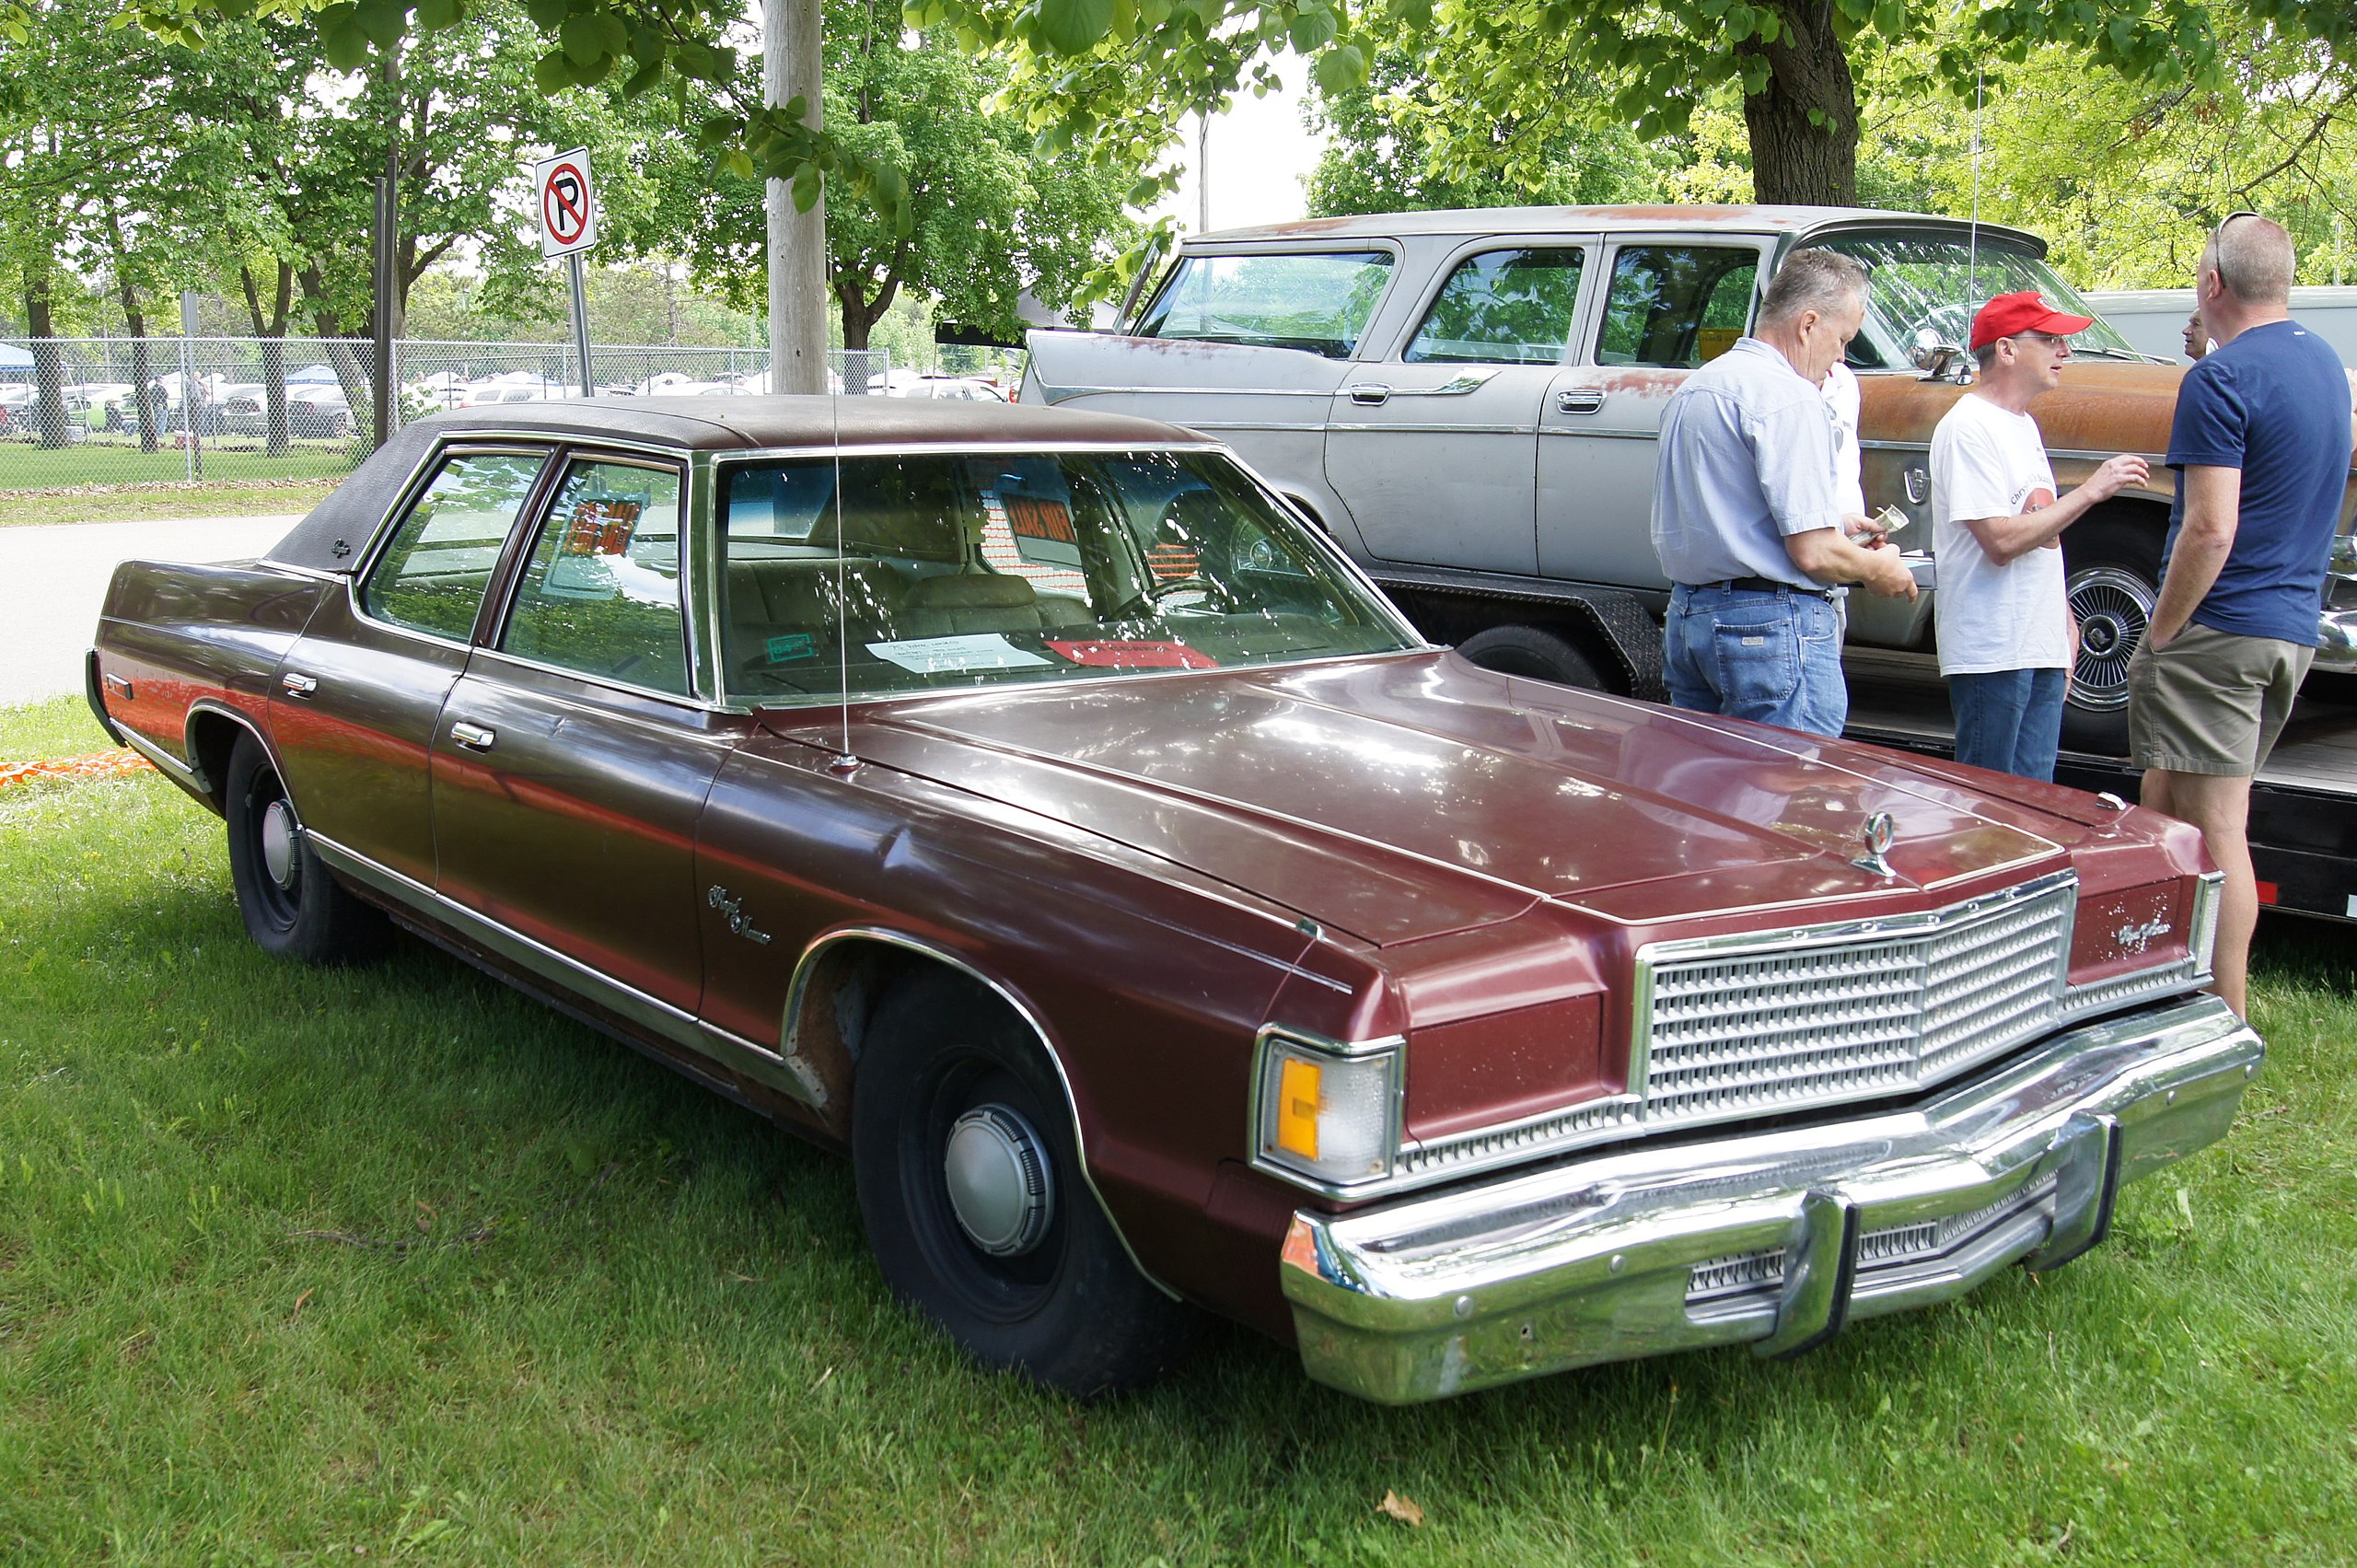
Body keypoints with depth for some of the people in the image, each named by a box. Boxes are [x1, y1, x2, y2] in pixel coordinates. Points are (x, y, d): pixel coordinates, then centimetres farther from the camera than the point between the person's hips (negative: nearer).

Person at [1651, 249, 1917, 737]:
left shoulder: (1693, 388, 14)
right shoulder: (1789, 397, -15)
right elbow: (1814, 554, -19)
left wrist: (1831, 522, 23)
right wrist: (1878, 570, 1)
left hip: (1685, 615, 9)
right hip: (1775, 624, -9)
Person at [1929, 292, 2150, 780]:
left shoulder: (2023, 425, 17)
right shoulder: (1969, 428, -12)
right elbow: (2002, 542, -20)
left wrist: (2064, 622, 16)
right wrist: (2091, 490, -17)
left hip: (2042, 648, 9)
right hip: (1991, 653, -9)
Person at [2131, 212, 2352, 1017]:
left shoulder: (2222, 378, -15)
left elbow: (2211, 531, -21)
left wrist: (2159, 636, -12)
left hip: (2219, 627, -9)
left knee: (2212, 828, -4)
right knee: (2165, 806, 16)